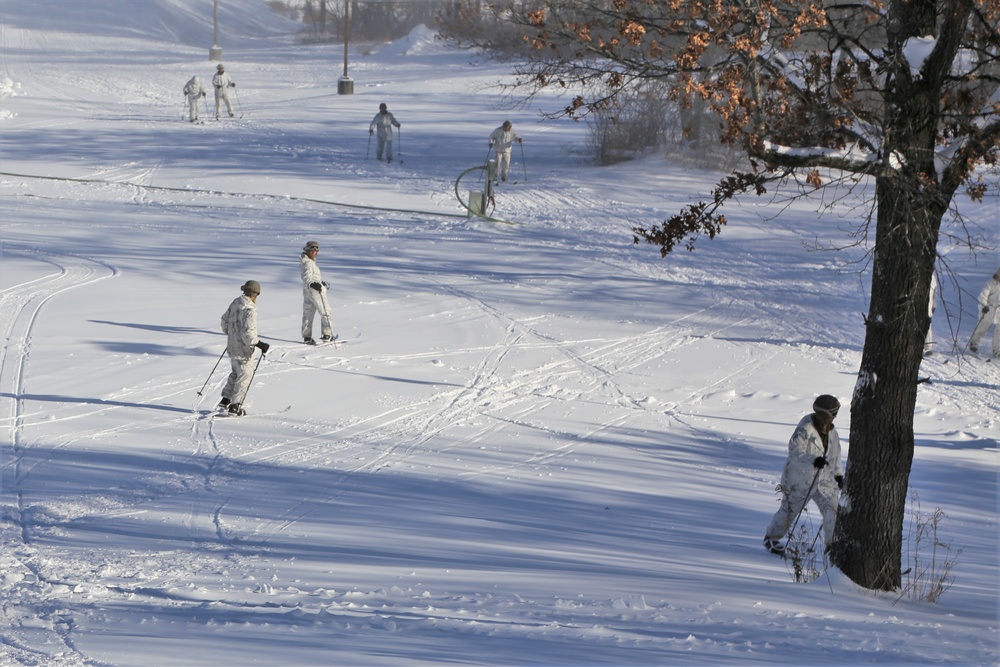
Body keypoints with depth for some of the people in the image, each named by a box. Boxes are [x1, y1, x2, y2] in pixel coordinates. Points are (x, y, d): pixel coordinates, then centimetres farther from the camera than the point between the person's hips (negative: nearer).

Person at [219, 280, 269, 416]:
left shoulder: (235, 303, 1)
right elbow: (247, 333, -28)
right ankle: (235, 406, 7)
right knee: (244, 375, 5)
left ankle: (225, 400, 26)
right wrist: (259, 344, -20)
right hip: (243, 349, -8)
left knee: (236, 373, 24)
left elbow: (224, 320, 15)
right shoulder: (250, 310, -24)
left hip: (232, 346, 8)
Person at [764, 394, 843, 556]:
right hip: (800, 480, -6)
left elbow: (835, 454, 16)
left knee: (832, 510, -5)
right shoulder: (804, 430, -23)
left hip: (824, 481, 6)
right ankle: (771, 538, 31)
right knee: (789, 510, 9)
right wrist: (813, 461, -41)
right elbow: (795, 453, -28)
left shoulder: (831, 432, 2)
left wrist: (838, 474, 11)